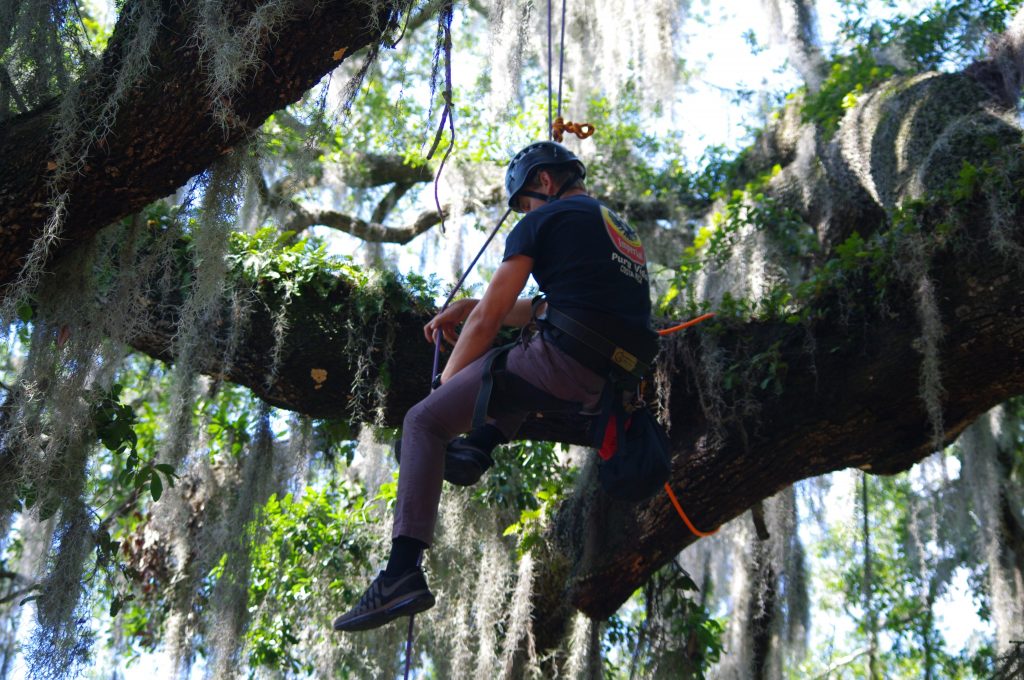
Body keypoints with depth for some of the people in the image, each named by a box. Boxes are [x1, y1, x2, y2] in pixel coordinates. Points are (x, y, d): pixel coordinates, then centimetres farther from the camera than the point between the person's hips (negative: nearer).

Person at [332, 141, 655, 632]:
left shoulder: (546, 220, 4)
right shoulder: (622, 231, 28)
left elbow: (488, 320, 2)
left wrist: (449, 382, 16)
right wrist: (465, 309, 32)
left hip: (563, 364, -8)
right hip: (613, 386, 8)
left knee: (424, 422, 3)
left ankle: (403, 570, -10)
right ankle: (481, 445, 17)